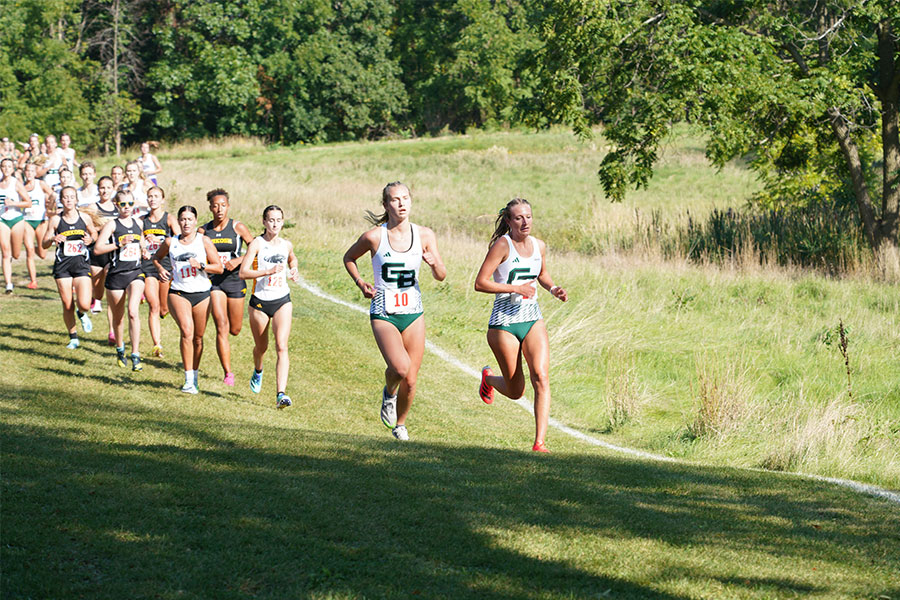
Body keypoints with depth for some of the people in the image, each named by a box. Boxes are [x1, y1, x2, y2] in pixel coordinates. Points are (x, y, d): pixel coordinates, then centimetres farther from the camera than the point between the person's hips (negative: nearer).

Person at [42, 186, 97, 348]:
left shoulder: (85, 218, 1)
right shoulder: (56, 220, 0)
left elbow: (94, 233, 18)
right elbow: (44, 244, 4)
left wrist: (90, 239, -5)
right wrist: (53, 239, -18)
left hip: (81, 265, 0)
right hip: (62, 266, 0)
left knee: (84, 304, -14)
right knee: (68, 306, 2)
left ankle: (82, 315, 23)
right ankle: (73, 338, 22)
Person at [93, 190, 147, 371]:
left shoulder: (138, 223, 10)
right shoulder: (112, 225, -4)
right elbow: (97, 249, -11)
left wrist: (143, 251, 9)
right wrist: (120, 244, -18)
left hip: (135, 273, 2)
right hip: (116, 275, -2)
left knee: (133, 311, -19)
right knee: (118, 317, 10)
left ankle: (135, 355, -19)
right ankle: (120, 350, 36)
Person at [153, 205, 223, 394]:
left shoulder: (204, 241, 1)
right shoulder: (170, 242, 5)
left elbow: (219, 267, 0)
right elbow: (157, 257, 25)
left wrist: (201, 265, -16)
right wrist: (161, 269, 4)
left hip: (202, 293, 1)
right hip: (178, 292, -1)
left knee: (198, 337, 8)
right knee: (187, 331, -21)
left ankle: (195, 375, 30)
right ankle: (188, 380, -21)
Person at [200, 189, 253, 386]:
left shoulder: (238, 227, -3)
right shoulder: (204, 231, 1)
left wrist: (238, 260, -16)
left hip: (234, 279, 0)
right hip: (213, 281, 0)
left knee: (235, 330, 8)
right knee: (222, 327, -13)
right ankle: (228, 373, -12)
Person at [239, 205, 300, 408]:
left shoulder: (286, 245, 5)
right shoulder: (257, 244, -8)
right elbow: (243, 272, -17)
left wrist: (293, 270, 9)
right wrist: (268, 271, -26)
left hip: (282, 301, 2)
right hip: (260, 301, -2)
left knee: (281, 346, -15)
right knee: (261, 347, 15)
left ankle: (280, 394, -23)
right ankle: (258, 371, 51)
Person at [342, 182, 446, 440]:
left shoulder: (424, 235, 0)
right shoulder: (374, 237, -7)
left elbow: (441, 277, 2)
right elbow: (348, 258, 11)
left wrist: (434, 263, -20)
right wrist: (360, 283, -4)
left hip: (413, 313, 3)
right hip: (383, 314, -3)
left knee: (410, 380, 2)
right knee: (400, 368, -24)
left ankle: (400, 423, 29)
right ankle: (389, 392, 11)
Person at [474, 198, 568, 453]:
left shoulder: (539, 246, 6)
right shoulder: (502, 245, -11)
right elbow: (480, 283, -15)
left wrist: (553, 289, 7)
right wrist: (516, 288, -20)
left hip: (533, 320, 4)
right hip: (504, 322, -4)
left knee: (541, 377, -16)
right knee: (515, 391, 5)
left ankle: (539, 442, -17)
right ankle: (488, 378, 42)